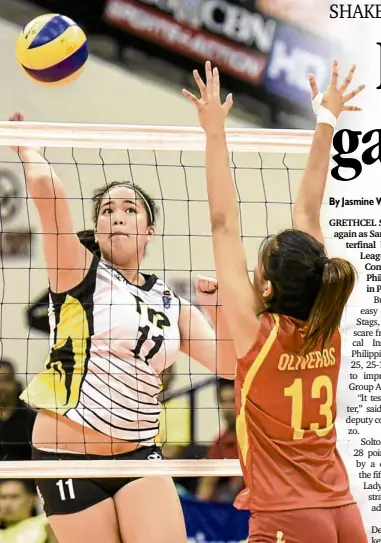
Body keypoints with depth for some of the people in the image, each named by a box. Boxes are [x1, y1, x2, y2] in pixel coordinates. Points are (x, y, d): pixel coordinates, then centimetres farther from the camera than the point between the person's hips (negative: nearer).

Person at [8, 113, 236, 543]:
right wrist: (23, 143, -1)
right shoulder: (80, 273, -4)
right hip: (68, 457, -4)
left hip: (138, 454, 4)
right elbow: (44, 184, -18)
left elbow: (228, 363, 3)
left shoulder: (171, 304, 11)